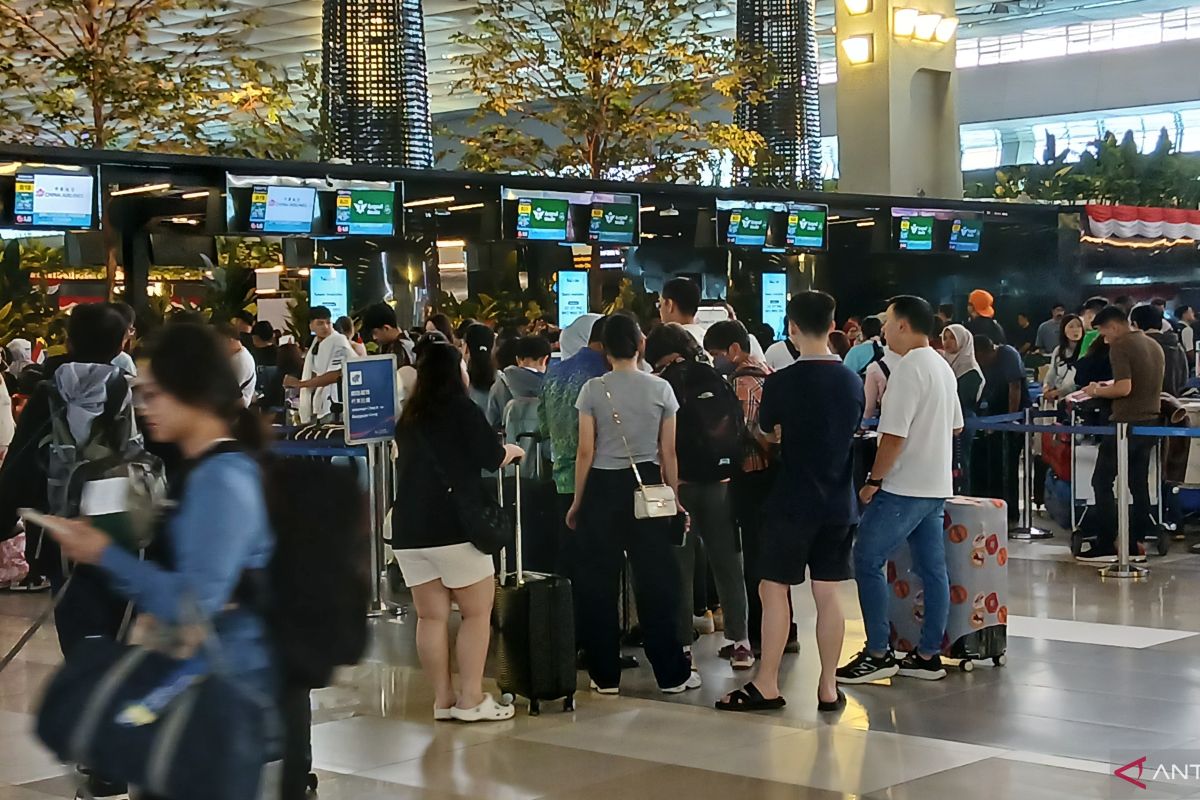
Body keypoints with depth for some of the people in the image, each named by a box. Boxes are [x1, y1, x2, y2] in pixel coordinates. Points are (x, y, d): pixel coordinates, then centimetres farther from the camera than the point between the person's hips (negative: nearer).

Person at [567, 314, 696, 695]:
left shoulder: (593, 389, -5)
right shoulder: (660, 389, -1)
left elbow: (585, 452, -5)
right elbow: (668, 452, 1)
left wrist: (577, 502, 4)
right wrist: (674, 499, 10)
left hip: (602, 487, -1)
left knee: (599, 581, 8)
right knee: (655, 578, 8)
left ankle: (605, 674, 12)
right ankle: (671, 673, 12)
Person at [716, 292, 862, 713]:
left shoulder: (783, 382, -13)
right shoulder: (852, 381, 2)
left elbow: (765, 430, 3)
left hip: (793, 501, -5)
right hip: (838, 502, 5)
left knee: (774, 588, 2)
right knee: (827, 594, 9)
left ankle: (766, 685, 4)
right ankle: (828, 687, 12)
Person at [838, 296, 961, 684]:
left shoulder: (908, 369, -17)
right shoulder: (943, 367, 13)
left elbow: (894, 434, -21)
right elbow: (955, 426, 23)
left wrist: (873, 480, -13)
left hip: (903, 487, -10)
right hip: (937, 485, 10)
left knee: (867, 561, -3)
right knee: (932, 568, 9)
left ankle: (878, 654, -2)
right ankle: (929, 655, 14)